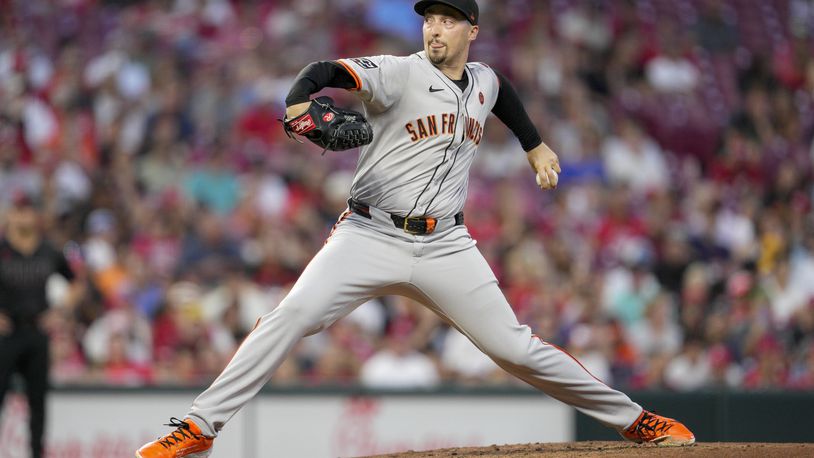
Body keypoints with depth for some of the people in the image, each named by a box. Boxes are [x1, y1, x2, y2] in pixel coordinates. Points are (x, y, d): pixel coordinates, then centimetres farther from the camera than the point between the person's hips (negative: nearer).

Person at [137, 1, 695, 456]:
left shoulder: (484, 82, 11)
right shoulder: (399, 73, -7)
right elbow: (329, 71, -24)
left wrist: (536, 146, 37)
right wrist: (300, 103, -44)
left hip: (445, 247, 3)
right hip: (370, 235, -3)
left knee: (516, 348, -2)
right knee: (293, 315, -24)